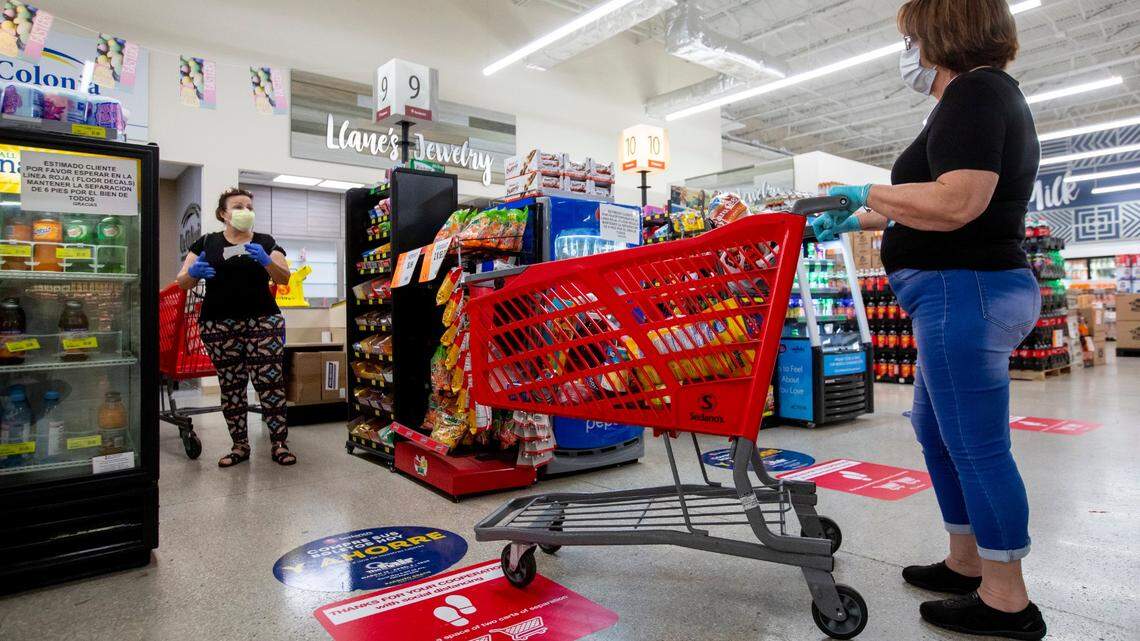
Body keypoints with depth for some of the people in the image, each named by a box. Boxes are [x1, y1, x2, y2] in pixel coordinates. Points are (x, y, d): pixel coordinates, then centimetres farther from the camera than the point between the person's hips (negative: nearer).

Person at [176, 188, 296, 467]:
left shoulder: (265, 242, 10)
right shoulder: (206, 243, 12)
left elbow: (284, 278, 0)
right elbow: (182, 281, 9)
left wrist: (266, 261, -19)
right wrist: (193, 272, -15)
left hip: (263, 320, -1)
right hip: (219, 325, 1)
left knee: (270, 382, -7)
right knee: (230, 386, 5)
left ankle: (278, 444, 2)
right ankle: (240, 445, 16)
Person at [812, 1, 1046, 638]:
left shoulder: (974, 92, -11)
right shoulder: (992, 94, 22)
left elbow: (956, 204, -24)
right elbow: (942, 207, 27)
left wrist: (869, 193, -12)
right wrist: (855, 221, 29)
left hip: (964, 291, -11)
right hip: (969, 292, 11)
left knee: (977, 445, -2)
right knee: (938, 431, 17)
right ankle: (967, 564, 29)